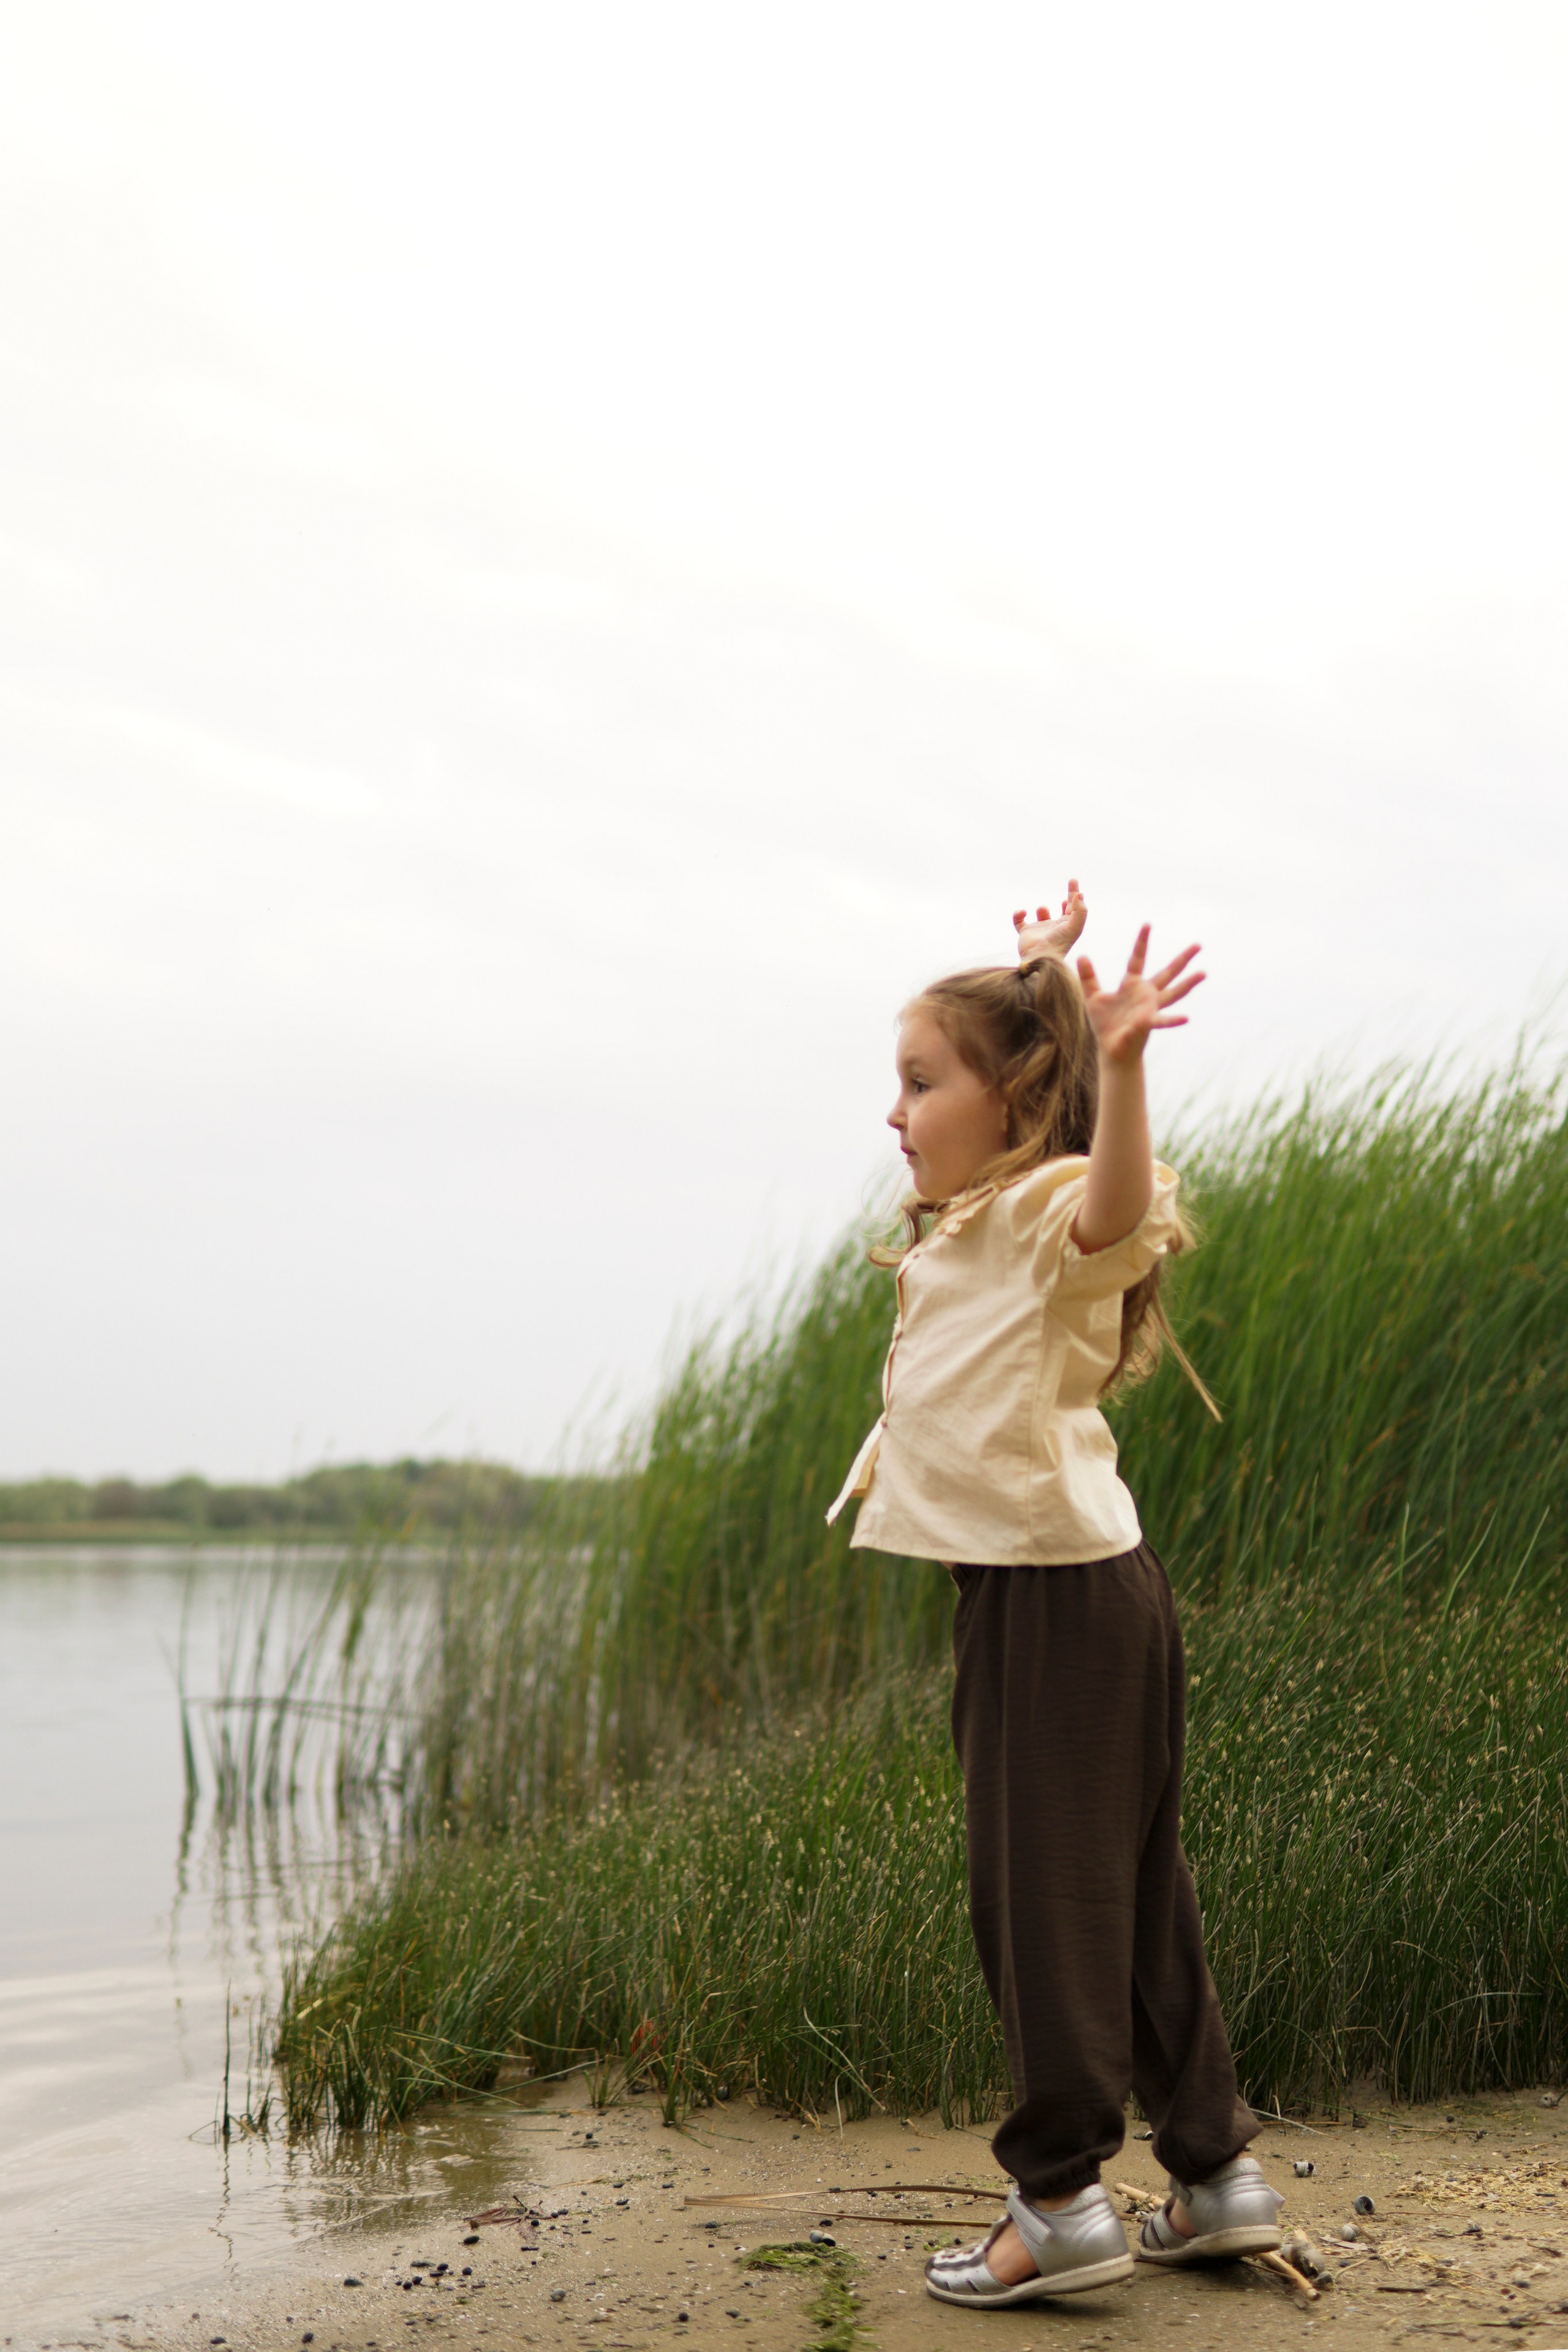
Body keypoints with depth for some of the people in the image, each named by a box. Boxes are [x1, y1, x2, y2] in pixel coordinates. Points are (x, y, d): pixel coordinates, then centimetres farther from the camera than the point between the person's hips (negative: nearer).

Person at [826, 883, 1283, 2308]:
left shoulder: (1051, 1217, -13)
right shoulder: (972, 1221, 17)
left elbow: (1115, 1212, -40)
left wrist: (1117, 1060, -54)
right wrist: (1039, 969, 40)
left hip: (1058, 1591, -10)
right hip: (1039, 1586, 10)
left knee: (1041, 1890, -4)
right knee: (1130, 1893, 13)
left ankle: (1062, 2201, 3)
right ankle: (1218, 2173, 21)